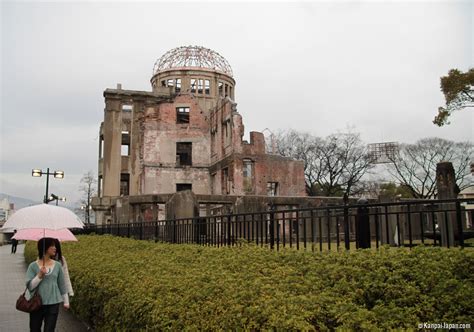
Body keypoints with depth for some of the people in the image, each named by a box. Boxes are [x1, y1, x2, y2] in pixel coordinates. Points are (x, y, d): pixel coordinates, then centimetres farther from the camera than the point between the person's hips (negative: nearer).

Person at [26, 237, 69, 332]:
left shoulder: (57, 265, 1)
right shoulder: (33, 266, -5)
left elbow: (62, 285, 9)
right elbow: (30, 286, -9)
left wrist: (66, 301, 12)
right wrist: (40, 275, -21)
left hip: (53, 304, 1)